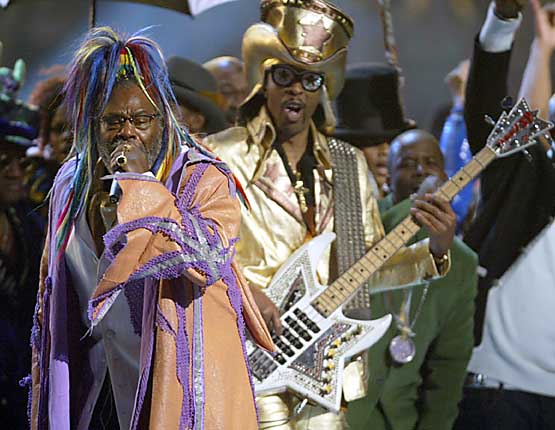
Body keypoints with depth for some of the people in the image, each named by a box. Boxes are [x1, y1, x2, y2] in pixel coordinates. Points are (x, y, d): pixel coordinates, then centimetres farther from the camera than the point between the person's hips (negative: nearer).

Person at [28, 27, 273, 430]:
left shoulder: (204, 180, -8)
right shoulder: (74, 183, 9)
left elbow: (209, 259, -26)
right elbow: (53, 289, 18)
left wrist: (141, 185, -21)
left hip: (177, 377, -5)